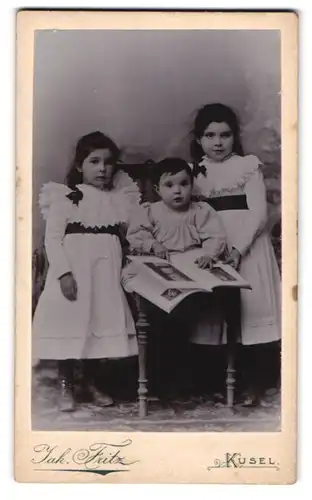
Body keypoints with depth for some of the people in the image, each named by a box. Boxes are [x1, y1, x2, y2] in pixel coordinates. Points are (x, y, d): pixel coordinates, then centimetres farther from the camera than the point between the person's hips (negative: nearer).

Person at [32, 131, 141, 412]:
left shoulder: (120, 199, 10)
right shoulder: (65, 197, -2)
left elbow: (126, 237, 16)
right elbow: (52, 238, -8)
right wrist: (64, 272, -17)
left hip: (106, 275, 4)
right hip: (73, 272, -3)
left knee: (101, 325, 7)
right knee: (69, 325, -1)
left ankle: (92, 383, 23)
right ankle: (66, 387, 14)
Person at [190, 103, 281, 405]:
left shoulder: (249, 165, 2)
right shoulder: (193, 171, 11)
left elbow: (258, 212, -6)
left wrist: (237, 250, -18)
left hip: (245, 245, -2)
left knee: (248, 310, -3)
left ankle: (253, 382, 7)